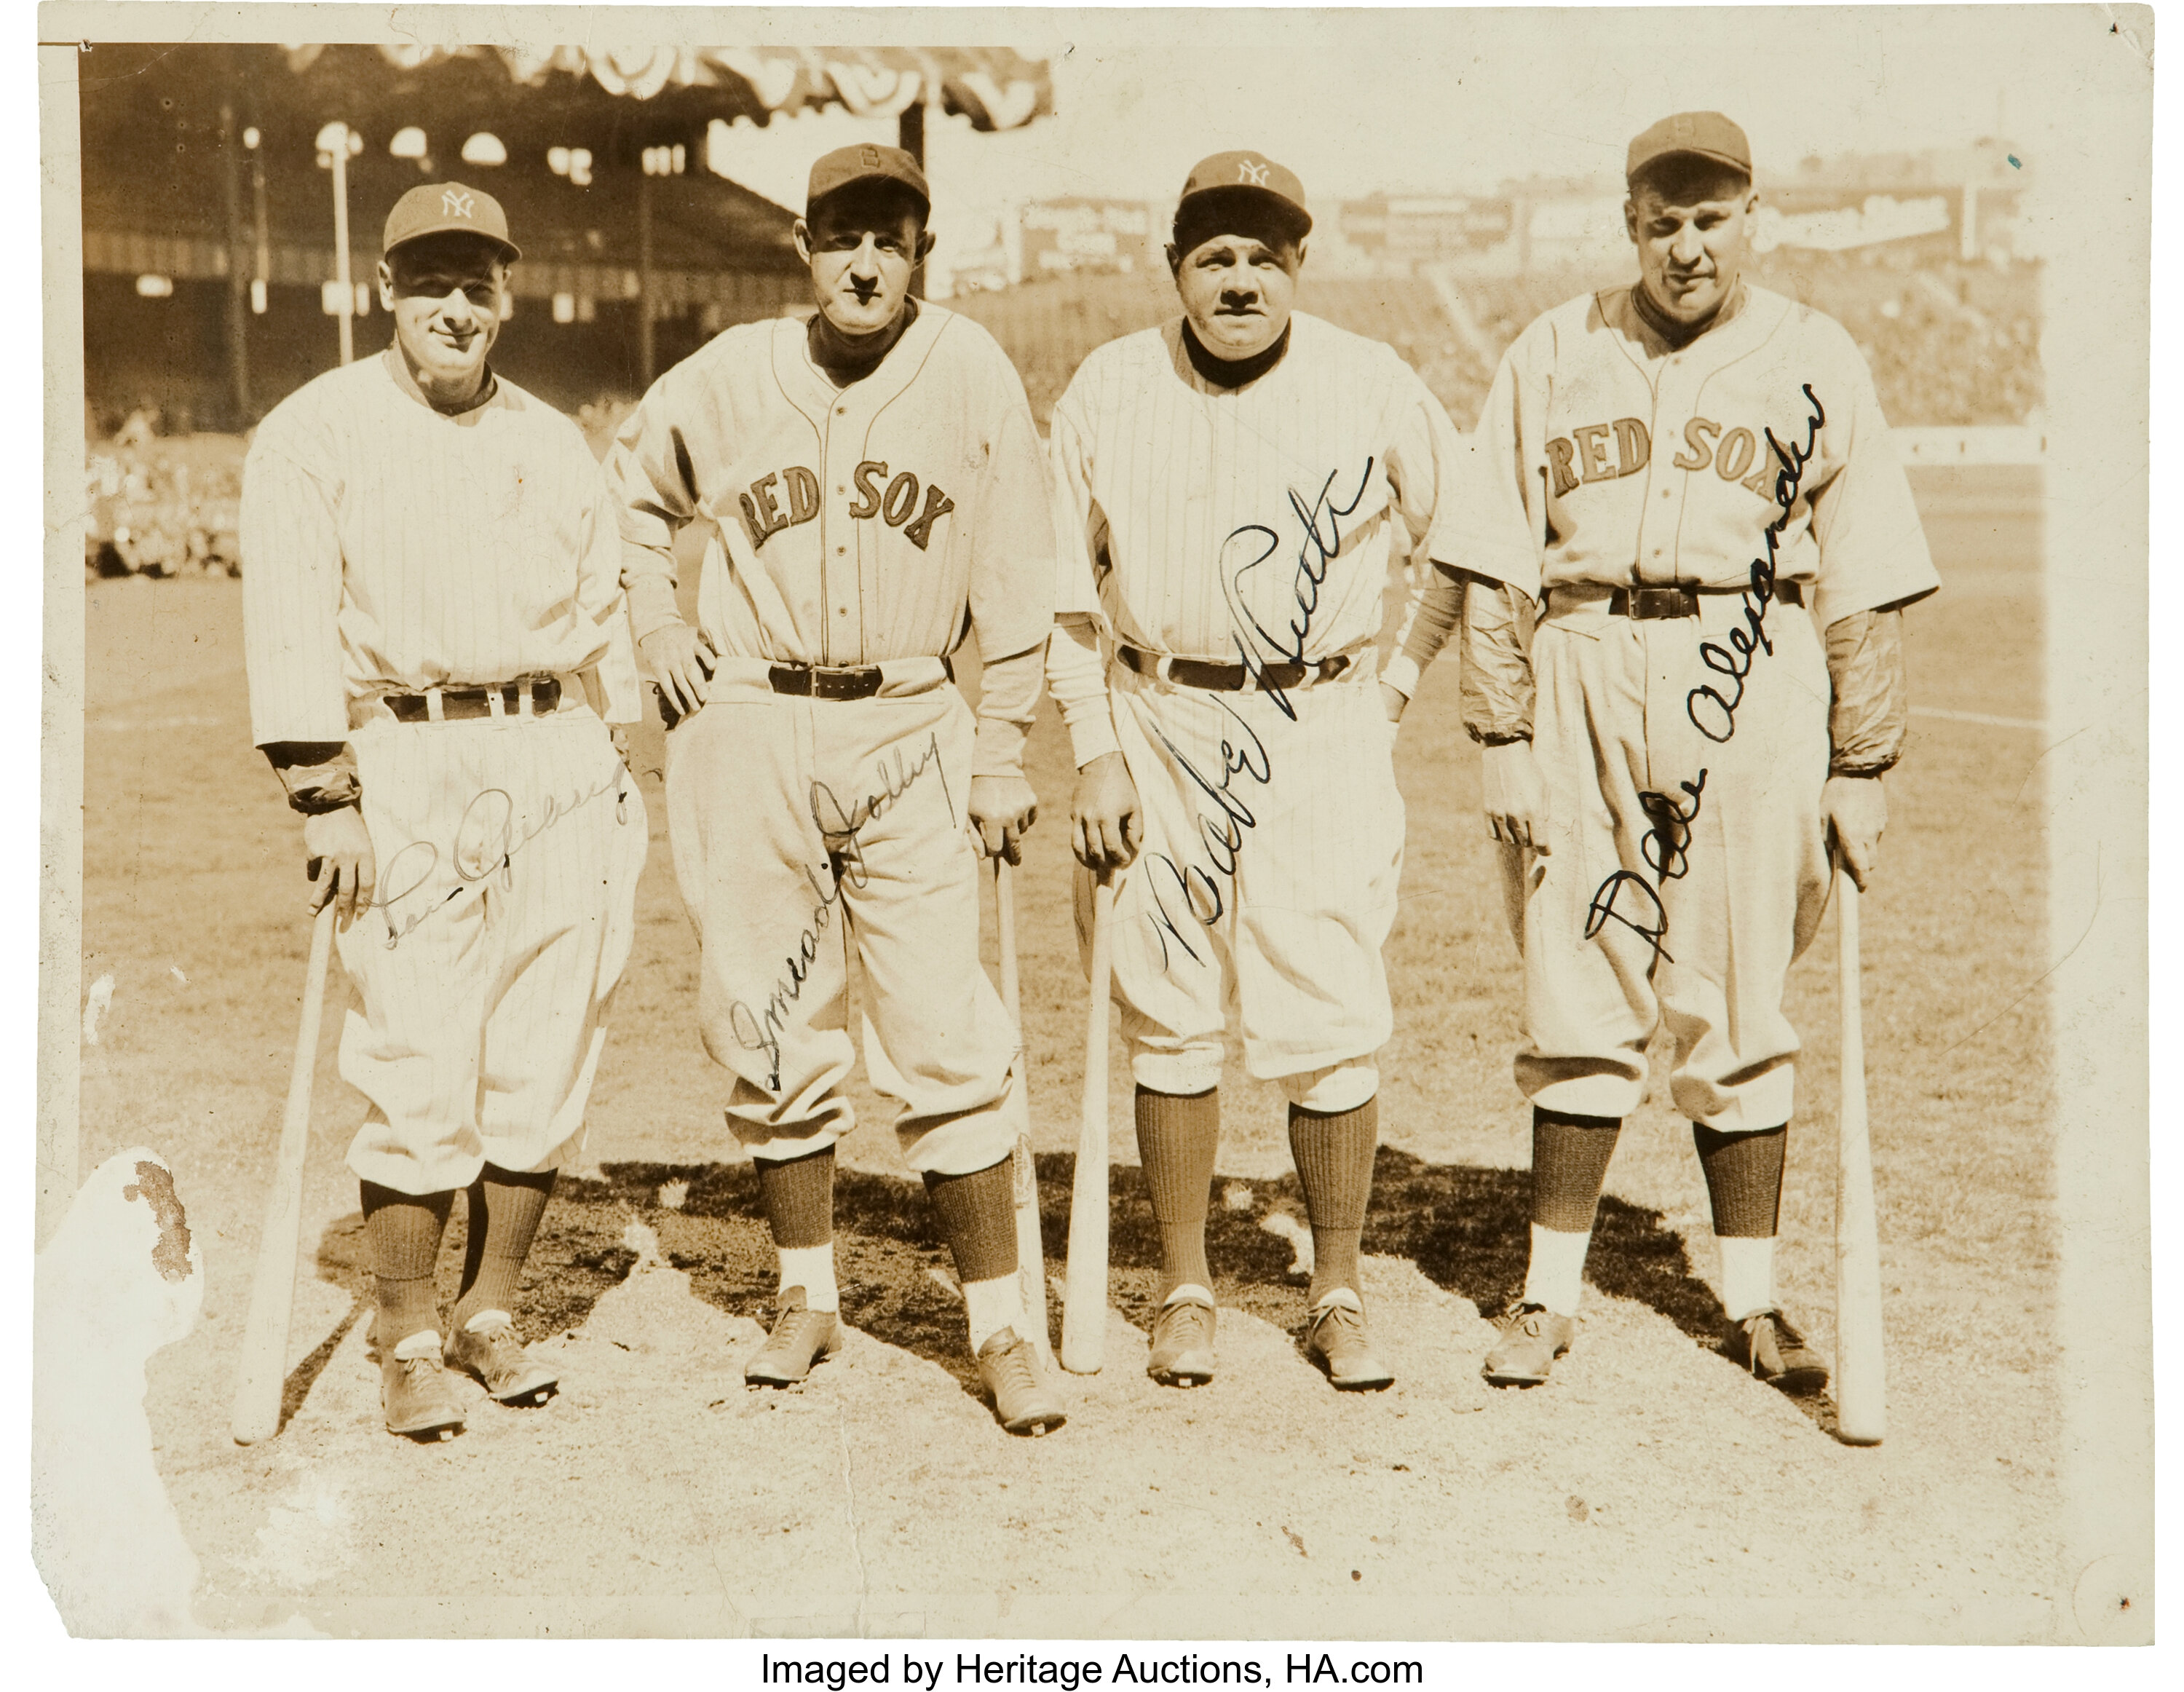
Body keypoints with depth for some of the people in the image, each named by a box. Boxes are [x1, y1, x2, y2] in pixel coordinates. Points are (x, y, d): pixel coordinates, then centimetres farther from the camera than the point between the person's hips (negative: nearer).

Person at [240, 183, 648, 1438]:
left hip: (560, 767, 4)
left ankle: (493, 1311, 19)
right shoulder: (316, 433, 2)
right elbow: (293, 629, -5)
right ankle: (410, 1339, 10)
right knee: (421, 1069, -6)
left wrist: (618, 773, 13)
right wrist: (326, 797, -12)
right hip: (406, 768, -4)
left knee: (548, 1058, 3)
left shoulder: (556, 443, 15)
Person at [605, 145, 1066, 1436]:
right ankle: (810, 1297, 25)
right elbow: (626, 489, 23)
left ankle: (1002, 1328, 5)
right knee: (775, 1035, 8)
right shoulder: (728, 376, 5)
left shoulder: (971, 372, 0)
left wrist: (1003, 754, -2)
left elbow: (1014, 579, 1)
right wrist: (655, 625, 11)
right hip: (748, 733, 2)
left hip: (908, 735, -2)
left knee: (949, 1042, -5)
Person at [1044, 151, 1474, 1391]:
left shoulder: (1373, 386, -2)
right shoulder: (1108, 391, 1)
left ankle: (1339, 1296, 15)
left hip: (1325, 734, -1)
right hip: (1163, 729, 1)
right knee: (1173, 1022, 6)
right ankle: (1186, 1291, 20)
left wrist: (1395, 686, 4)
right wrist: (1094, 753, 2)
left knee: (1333, 1029, -2)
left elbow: (1465, 547, 10)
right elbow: (1068, 586, 8)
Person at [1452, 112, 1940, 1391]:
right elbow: (1498, 569, 8)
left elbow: (1869, 587, 6)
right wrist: (1505, 740, 1)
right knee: (1581, 1000, 2)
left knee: (1741, 1008, 4)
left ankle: (1752, 1298, 16)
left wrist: (1861, 768, 2)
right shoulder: (1554, 358, 10)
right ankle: (1552, 1293, 12)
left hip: (1754, 690, -1)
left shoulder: (1816, 363, 7)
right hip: (1586, 685, 1)